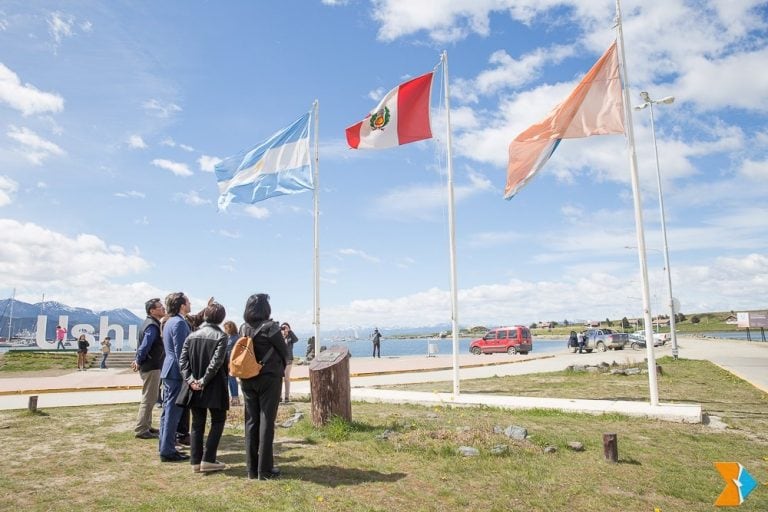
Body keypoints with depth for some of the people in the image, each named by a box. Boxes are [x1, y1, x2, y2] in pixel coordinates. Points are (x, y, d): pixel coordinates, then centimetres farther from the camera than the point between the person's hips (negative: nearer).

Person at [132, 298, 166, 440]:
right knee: (149, 399, -3)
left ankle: (146, 426, 27)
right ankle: (141, 430, 3)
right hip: (151, 367, -10)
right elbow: (145, 346, -26)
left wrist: (139, 361, 13)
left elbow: (144, 346, 19)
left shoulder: (152, 324, 13)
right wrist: (138, 362, -14)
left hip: (151, 366, 10)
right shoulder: (152, 326, -19)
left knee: (149, 398, 18)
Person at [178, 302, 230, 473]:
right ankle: (208, 459, 4)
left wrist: (190, 379, -5)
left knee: (197, 423, 12)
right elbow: (216, 362, -19)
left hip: (195, 386, 5)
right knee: (218, 421, 9)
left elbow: (182, 359, -1)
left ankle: (196, 462, 14)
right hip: (214, 387, -5)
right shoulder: (221, 336, -9)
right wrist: (204, 380, -13)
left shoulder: (192, 335, 6)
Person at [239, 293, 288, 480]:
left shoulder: (243, 328, 1)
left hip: (247, 379, 5)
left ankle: (252, 468, 17)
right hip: (269, 379, -5)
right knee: (266, 422, 1)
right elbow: (284, 352, -5)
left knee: (251, 421, 10)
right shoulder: (270, 327, -14)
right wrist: (281, 367, 13)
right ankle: (265, 469, 6)